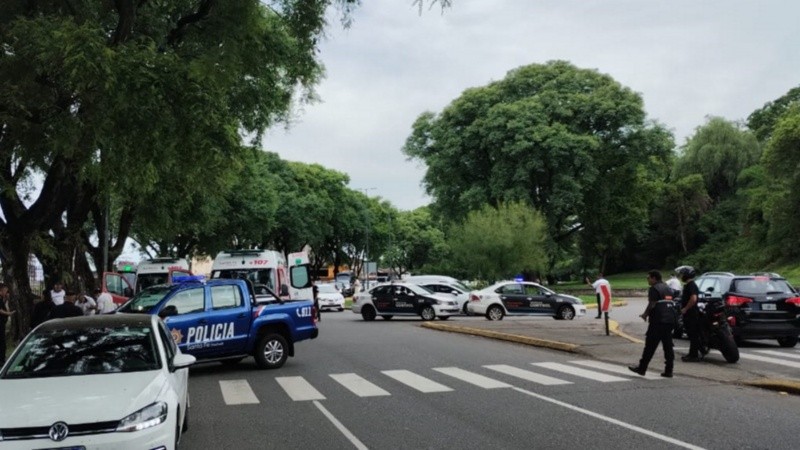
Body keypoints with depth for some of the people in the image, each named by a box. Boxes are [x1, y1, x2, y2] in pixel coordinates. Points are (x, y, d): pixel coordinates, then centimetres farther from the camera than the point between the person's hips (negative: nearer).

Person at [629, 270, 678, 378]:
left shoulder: (654, 289, -8)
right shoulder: (668, 288, 19)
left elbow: (652, 305, -16)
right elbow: (670, 304, 21)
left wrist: (645, 314, 0)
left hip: (658, 321, -8)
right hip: (670, 320, 8)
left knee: (650, 346, -3)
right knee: (668, 346, 9)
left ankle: (642, 368, 2)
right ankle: (668, 370, 9)